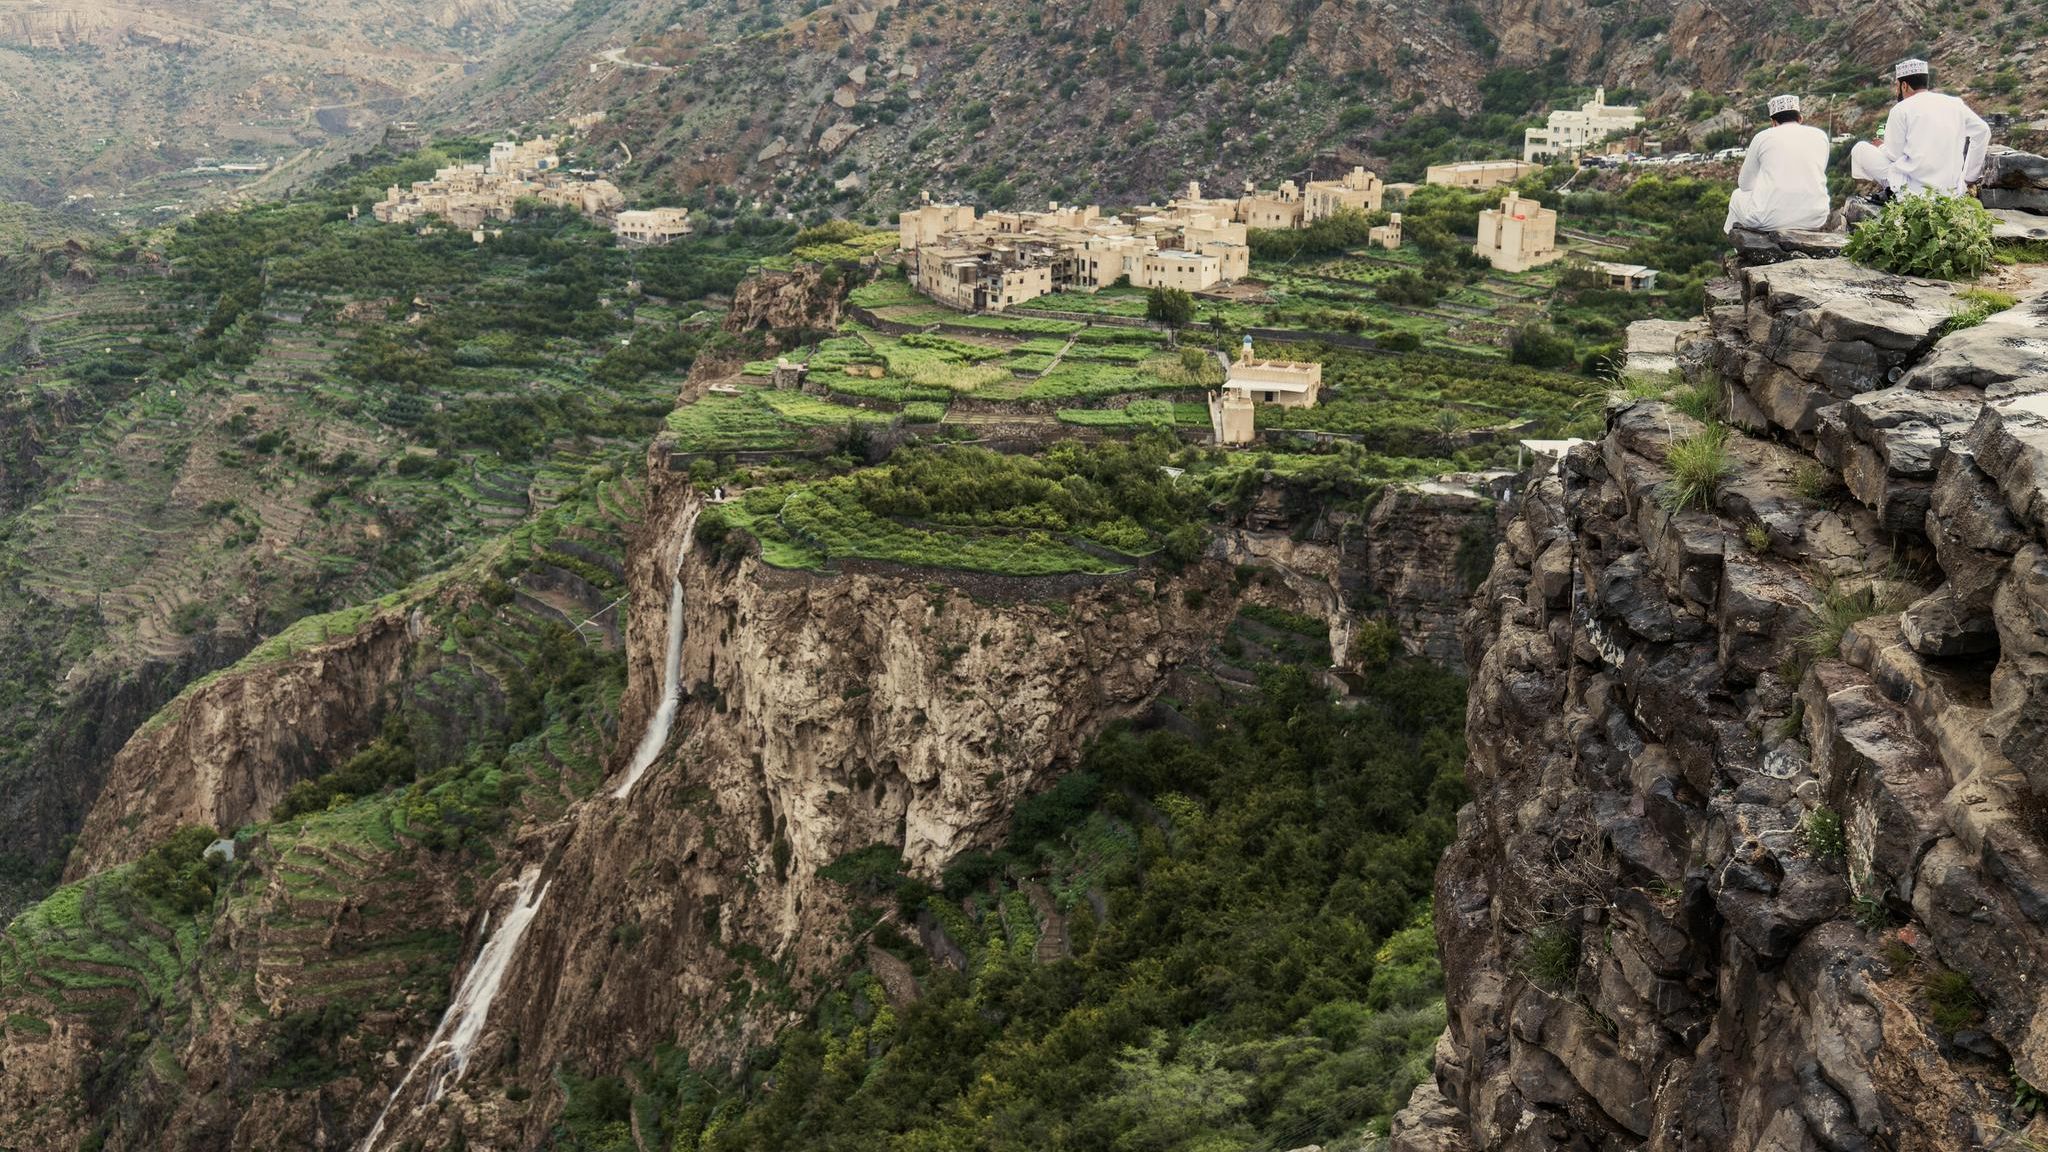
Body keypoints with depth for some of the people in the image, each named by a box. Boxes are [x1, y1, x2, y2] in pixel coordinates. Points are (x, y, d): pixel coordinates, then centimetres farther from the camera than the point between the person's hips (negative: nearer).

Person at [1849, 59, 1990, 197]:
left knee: (1860, 149, 10)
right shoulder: (1955, 104, 9)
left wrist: (1881, 147, 20)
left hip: (1911, 188, -5)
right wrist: (1969, 177, 17)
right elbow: (1983, 130, 12)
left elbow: (1893, 154, -5)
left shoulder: (1901, 109, -5)